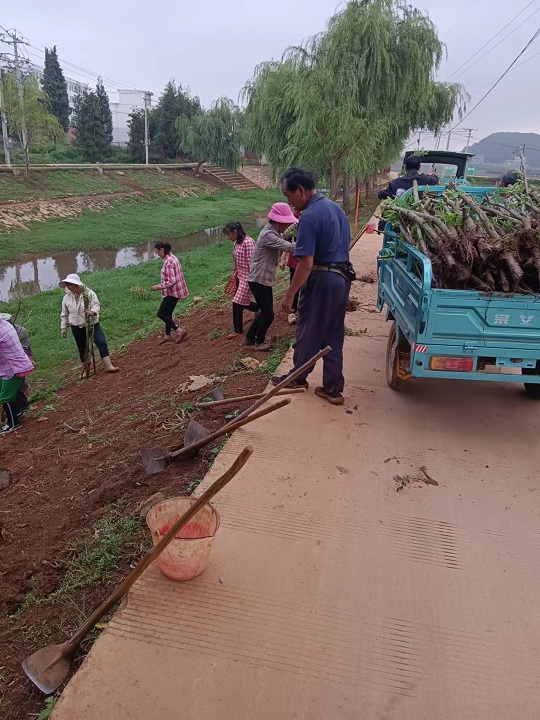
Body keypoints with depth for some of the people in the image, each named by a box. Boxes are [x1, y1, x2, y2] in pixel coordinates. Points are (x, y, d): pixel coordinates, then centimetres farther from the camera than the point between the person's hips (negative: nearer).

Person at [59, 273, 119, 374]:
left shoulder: (89, 293, -10)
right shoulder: (66, 298, -1)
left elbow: (96, 305, -19)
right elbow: (64, 315, 8)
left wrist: (93, 311, -41)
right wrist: (63, 327, 10)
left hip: (92, 324, -2)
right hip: (77, 327, 2)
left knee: (102, 343, -13)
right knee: (82, 348, 10)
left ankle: (108, 366, -11)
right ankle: (85, 369, 25)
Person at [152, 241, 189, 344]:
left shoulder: (168, 262, -22)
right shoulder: (173, 258, 9)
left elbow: (171, 281, -25)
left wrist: (159, 286, -16)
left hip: (173, 292, -10)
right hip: (175, 291, 10)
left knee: (161, 314, -4)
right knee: (167, 313, 18)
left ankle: (180, 331, -8)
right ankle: (168, 335, 28)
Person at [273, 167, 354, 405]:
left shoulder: (309, 217, -18)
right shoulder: (335, 207, 11)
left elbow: (306, 263, -23)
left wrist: (289, 294, -16)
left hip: (322, 280, -9)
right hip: (342, 278, 9)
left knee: (308, 333, 9)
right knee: (334, 336, 12)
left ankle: (298, 378, 28)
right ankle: (333, 387, 16)